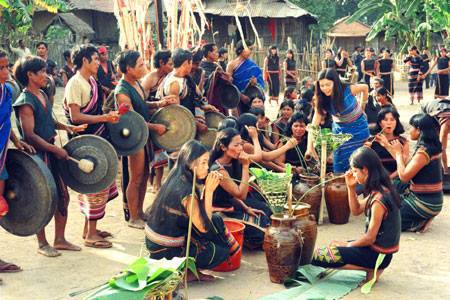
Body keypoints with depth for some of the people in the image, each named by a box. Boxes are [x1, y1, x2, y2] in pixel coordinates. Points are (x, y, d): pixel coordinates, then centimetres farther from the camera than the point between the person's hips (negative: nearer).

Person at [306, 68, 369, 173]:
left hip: (357, 128, -3)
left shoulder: (348, 90, -24)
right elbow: (313, 125, -23)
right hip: (339, 129, 3)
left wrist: (361, 107, 1)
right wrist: (310, 147, -35)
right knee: (339, 168, 2)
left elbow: (365, 88, -2)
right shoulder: (322, 100, -16)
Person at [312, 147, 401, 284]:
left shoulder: (378, 199, -26)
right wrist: (351, 187, 1)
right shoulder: (381, 190, 3)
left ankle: (370, 269, -6)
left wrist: (348, 245, -5)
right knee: (334, 246, 21)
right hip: (380, 248, 9)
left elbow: (370, 238, -21)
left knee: (316, 257, -15)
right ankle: (373, 267, 8)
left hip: (378, 254, -9)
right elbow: (356, 211, 14)